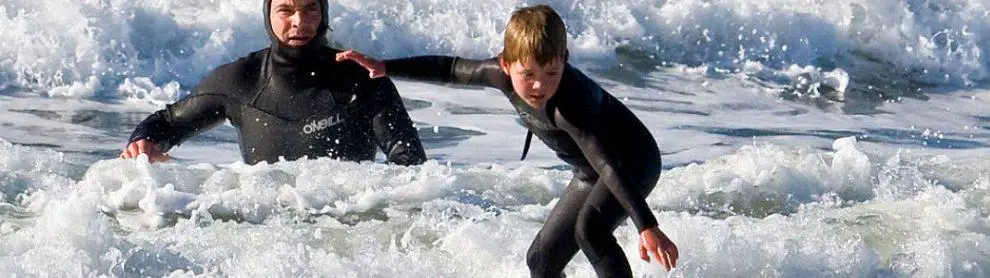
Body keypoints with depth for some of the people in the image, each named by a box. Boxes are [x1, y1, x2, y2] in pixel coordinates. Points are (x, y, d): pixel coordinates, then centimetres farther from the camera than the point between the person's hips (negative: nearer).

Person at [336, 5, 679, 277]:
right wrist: (384, 67, 3)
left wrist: (647, 226, -51)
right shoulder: (505, 75, -16)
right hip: (589, 174, 9)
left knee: (590, 226, -35)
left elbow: (609, 167, -44)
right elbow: (452, 69, 1)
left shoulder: (570, 104, -38)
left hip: (633, 160, -9)